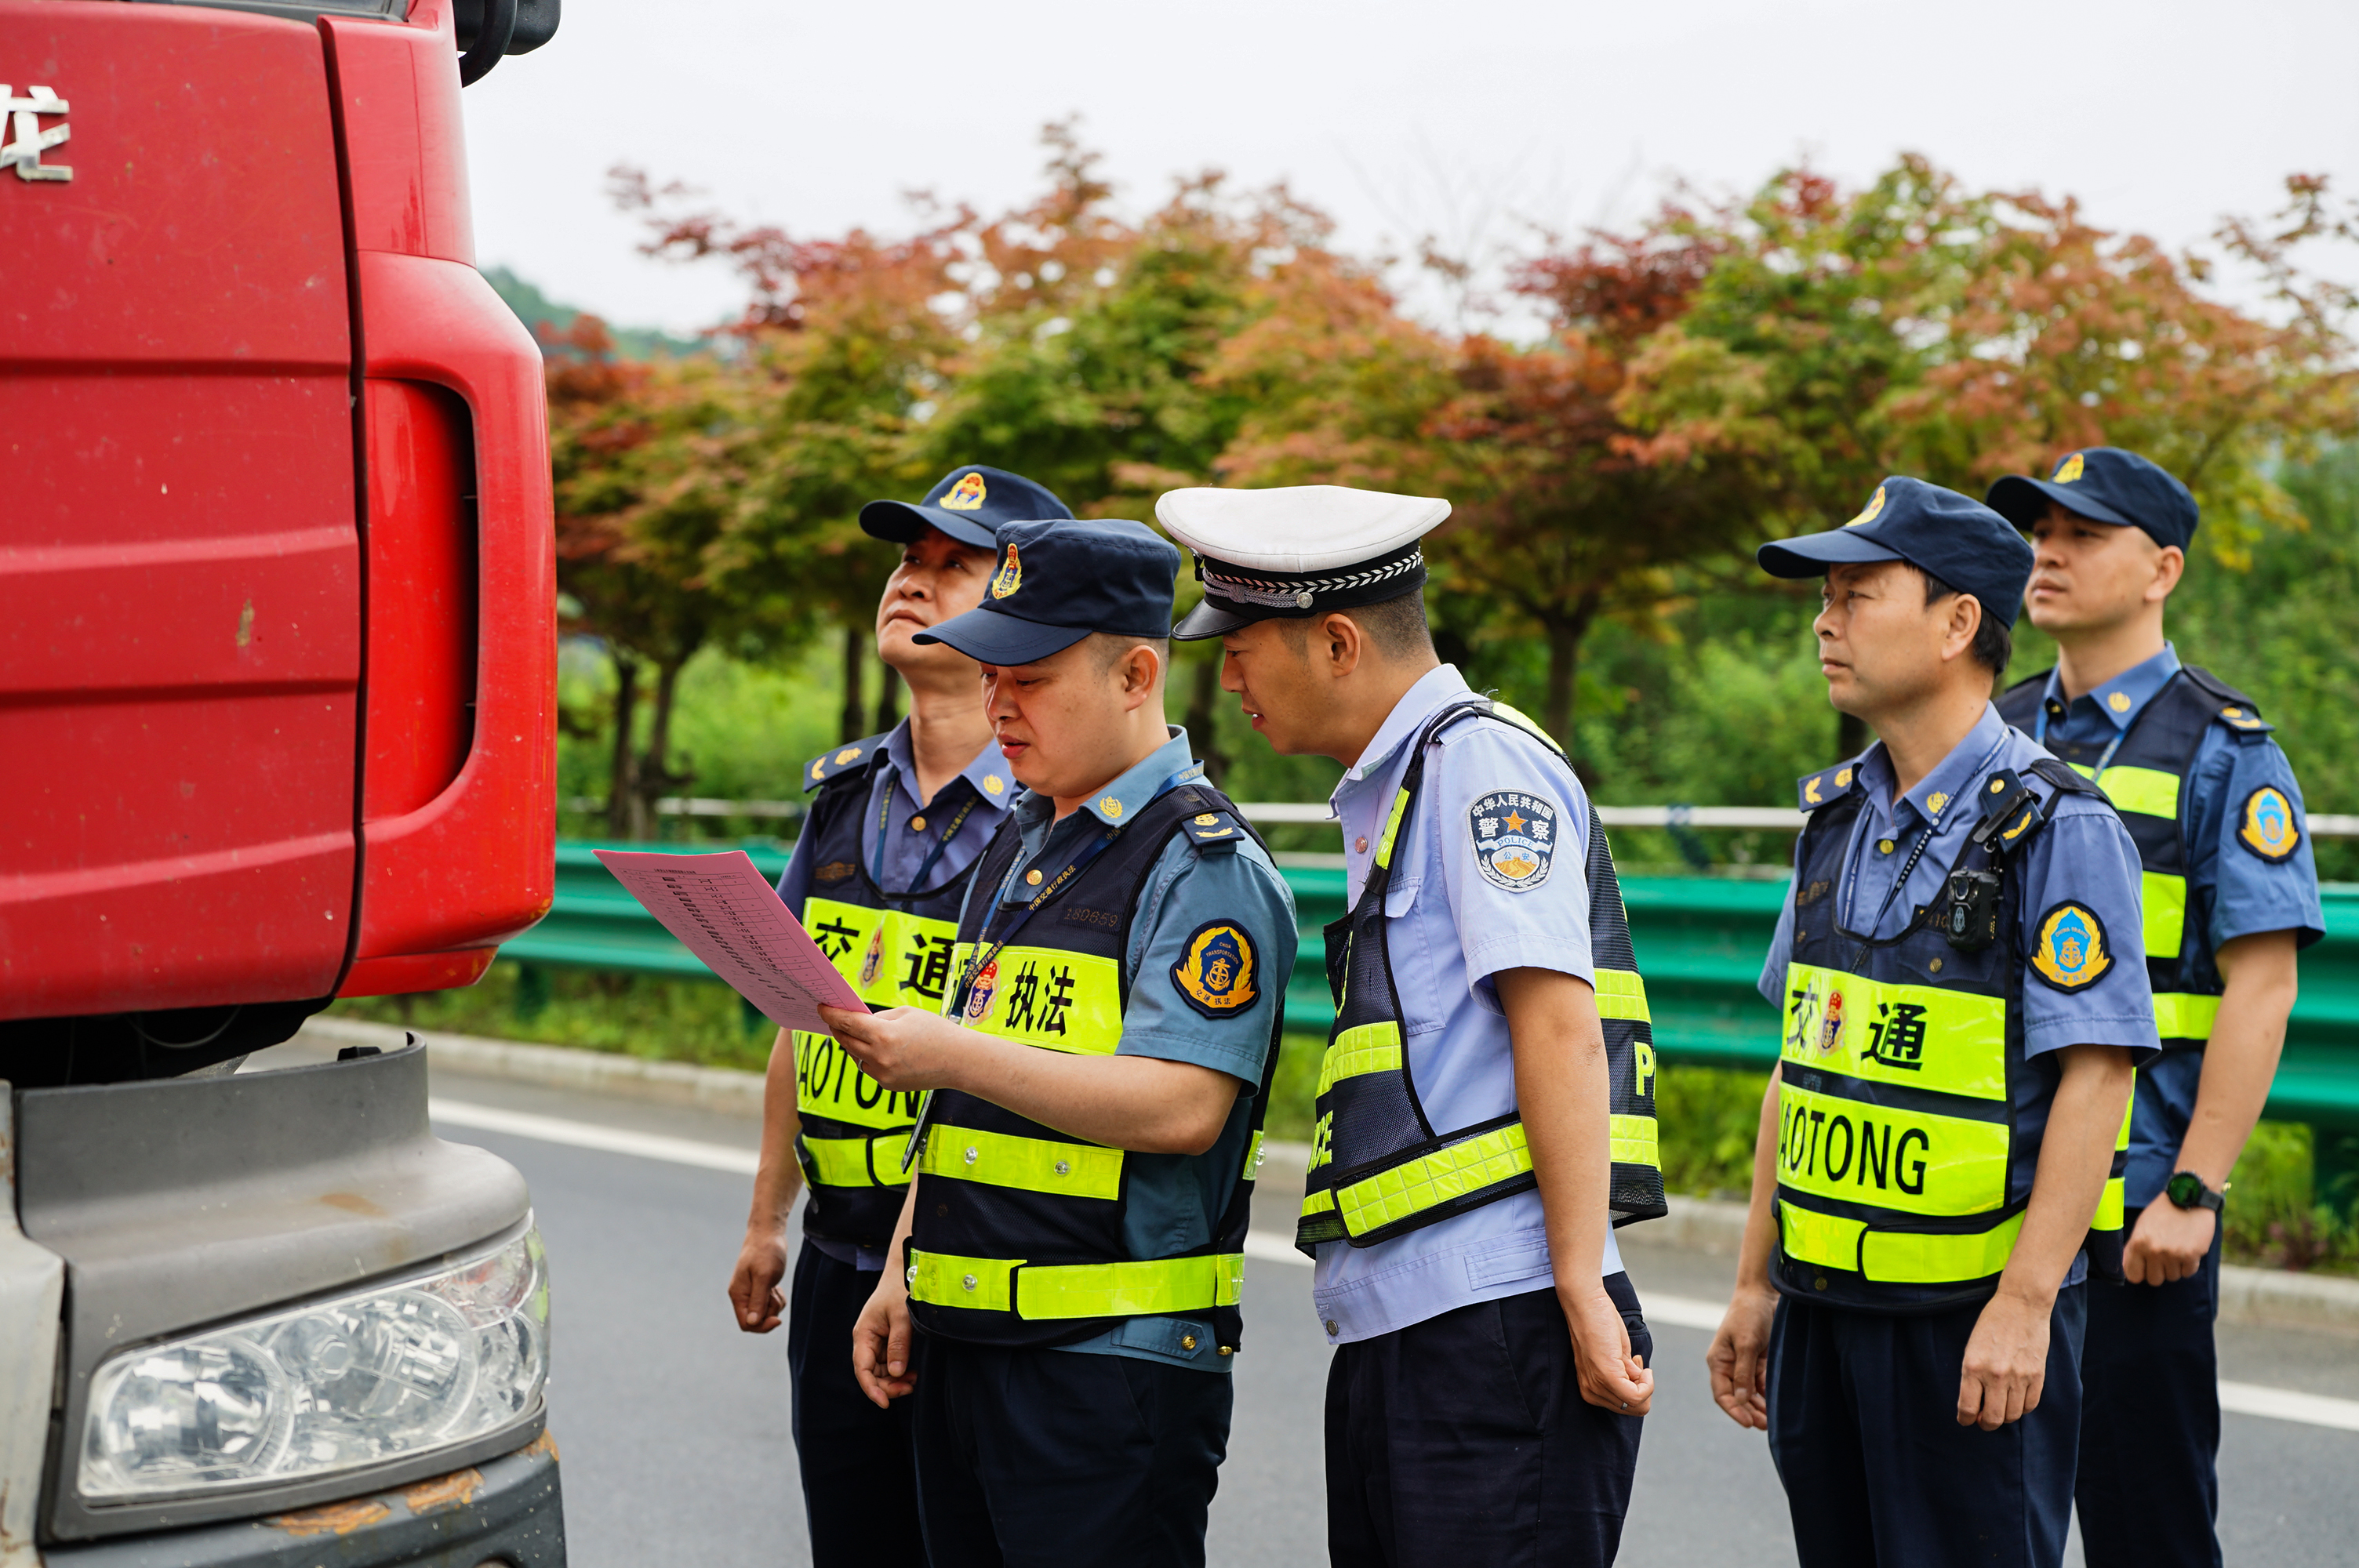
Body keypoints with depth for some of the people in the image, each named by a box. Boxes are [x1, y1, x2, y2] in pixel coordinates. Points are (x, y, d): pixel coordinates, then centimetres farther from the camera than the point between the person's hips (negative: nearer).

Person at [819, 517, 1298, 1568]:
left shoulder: (1204, 864, -10)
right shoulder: (1018, 846, 17)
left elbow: (1180, 1109, -21)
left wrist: (951, 1055, -22)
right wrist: (903, 1275, 17)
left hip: (1113, 1362, -8)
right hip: (965, 1348, 8)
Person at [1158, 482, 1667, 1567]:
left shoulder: (1482, 758, -8)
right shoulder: (1387, 792, 22)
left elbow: (1560, 1028, -16)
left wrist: (1583, 1293, -20)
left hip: (1496, 1319, -10)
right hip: (1392, 1328, 10)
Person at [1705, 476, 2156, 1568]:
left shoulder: (2055, 826, -11)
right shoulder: (1838, 817, 11)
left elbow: (2097, 1072, -15)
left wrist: (2023, 1305, -20)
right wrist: (1756, 1284, 15)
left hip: (1974, 1312, -7)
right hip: (1824, 1306, 7)